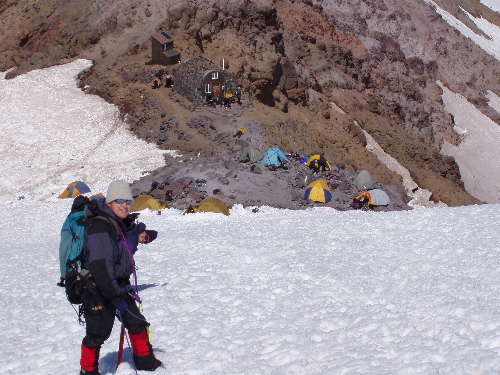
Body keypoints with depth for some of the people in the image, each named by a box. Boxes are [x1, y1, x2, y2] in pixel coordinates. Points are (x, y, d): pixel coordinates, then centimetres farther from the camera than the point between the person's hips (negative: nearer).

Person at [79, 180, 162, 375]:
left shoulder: (125, 224, 6)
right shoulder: (100, 229, -23)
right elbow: (101, 268, -28)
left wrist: (140, 234, 9)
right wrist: (116, 297, -27)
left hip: (119, 288, 9)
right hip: (98, 292, -9)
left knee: (136, 322, 13)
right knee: (98, 333, 0)